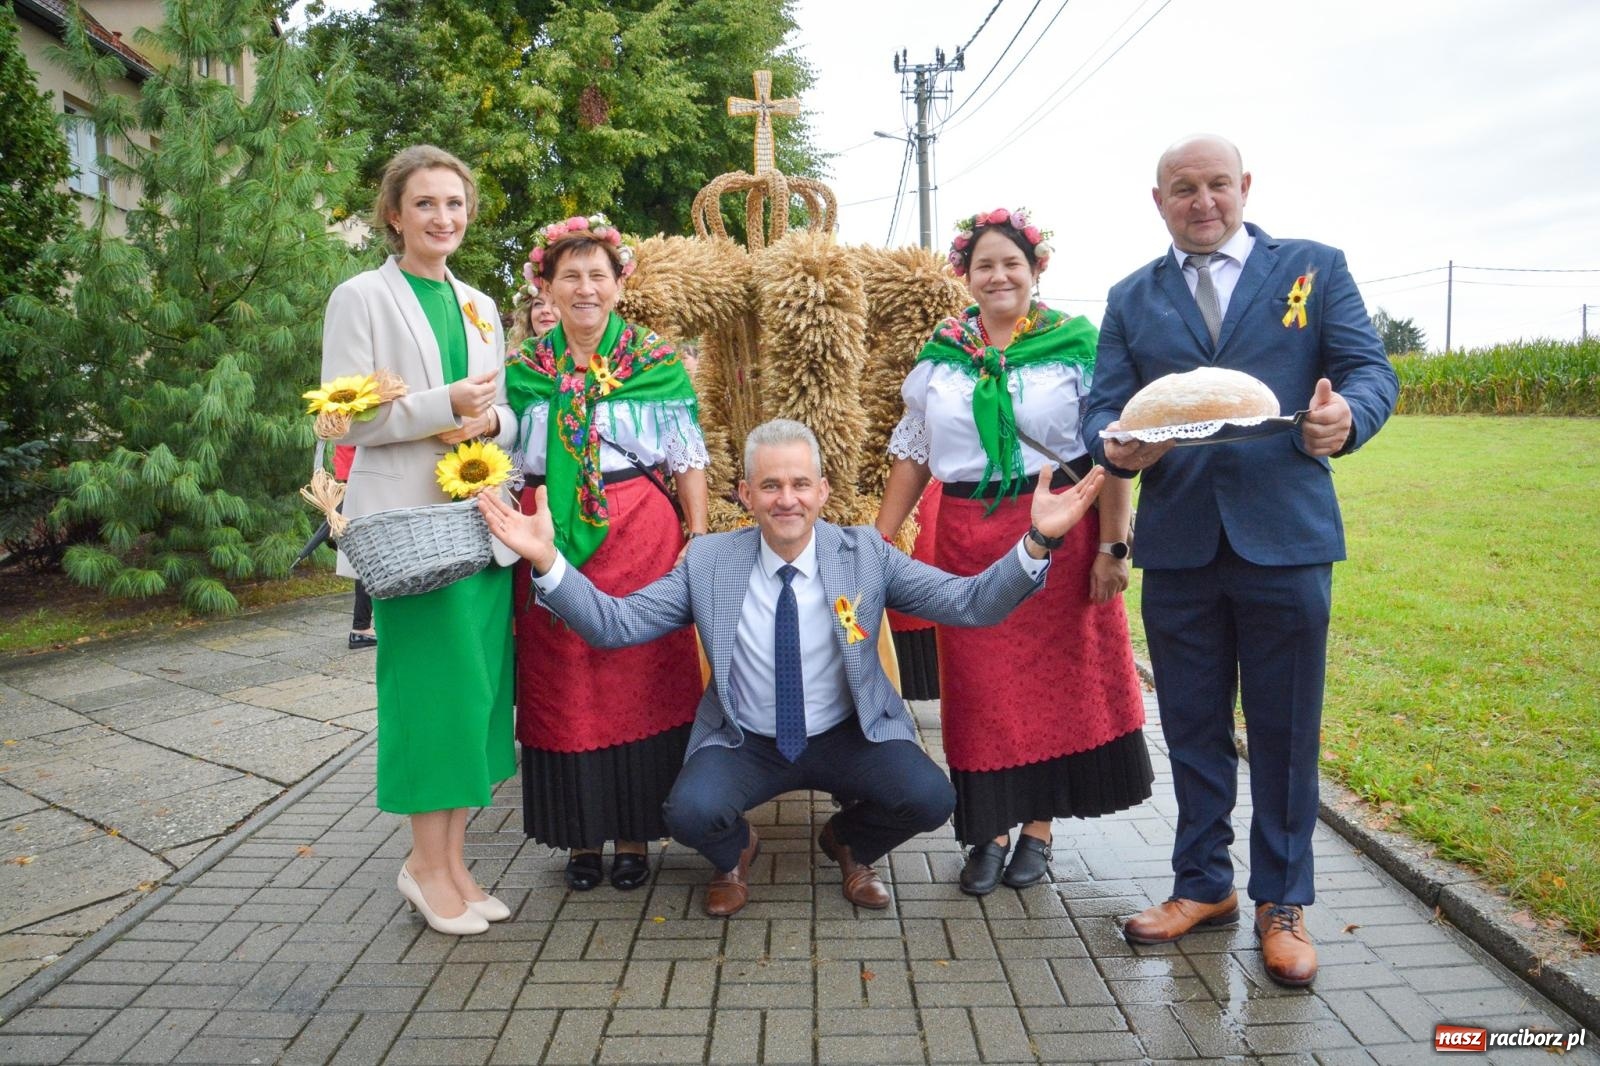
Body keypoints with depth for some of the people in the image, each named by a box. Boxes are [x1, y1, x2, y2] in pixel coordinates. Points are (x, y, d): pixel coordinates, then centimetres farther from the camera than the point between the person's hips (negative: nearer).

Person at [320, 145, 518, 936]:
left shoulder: (481, 307, 17)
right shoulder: (362, 299, 0)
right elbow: (345, 418, -8)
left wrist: (489, 419, -6)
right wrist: (445, 405, -18)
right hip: (409, 521, -6)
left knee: (477, 687, 5)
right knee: (431, 686, -6)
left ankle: (450, 857, 16)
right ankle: (428, 865, 8)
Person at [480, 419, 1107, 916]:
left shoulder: (864, 553, -8)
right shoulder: (708, 561, -7)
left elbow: (970, 604, -14)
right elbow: (614, 624, -10)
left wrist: (1038, 541, -30)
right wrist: (544, 560, -24)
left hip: (849, 735, 1)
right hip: (745, 742, 0)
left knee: (930, 799, -24)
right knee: (690, 811, -29)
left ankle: (849, 843, 14)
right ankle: (735, 853, 13)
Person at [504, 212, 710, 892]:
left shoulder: (657, 363, 4)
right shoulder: (520, 370, 9)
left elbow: (688, 460, 4)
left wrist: (699, 540, -3)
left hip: (641, 538, -1)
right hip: (552, 542, 2)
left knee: (639, 680, 2)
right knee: (562, 689, 5)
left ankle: (633, 834, 16)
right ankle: (580, 836, 20)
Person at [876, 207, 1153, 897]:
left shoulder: (1075, 344, -2)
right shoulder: (940, 354, 7)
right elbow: (913, 454, 9)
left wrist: (1112, 546, -10)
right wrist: (879, 541, 6)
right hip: (967, 537, 2)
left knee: (1054, 675, 7)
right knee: (979, 684, 6)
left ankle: (1038, 827, 22)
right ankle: (989, 830, 20)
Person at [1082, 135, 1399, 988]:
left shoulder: (1314, 268, 7)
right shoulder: (1132, 298, 11)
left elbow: (1371, 370, 1)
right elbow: (1105, 406, 3)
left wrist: (1346, 417, -23)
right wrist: (1115, 446, -20)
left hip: (1284, 535, -2)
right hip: (1177, 542, 2)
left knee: (1284, 730, 7)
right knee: (1192, 726, 12)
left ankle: (1281, 902, 24)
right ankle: (1203, 885, 29)